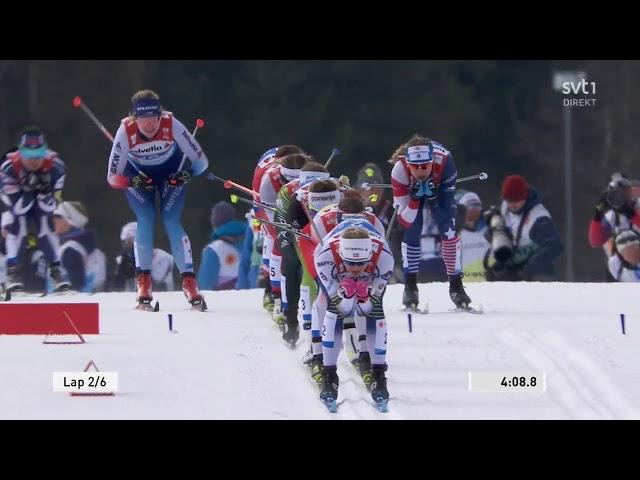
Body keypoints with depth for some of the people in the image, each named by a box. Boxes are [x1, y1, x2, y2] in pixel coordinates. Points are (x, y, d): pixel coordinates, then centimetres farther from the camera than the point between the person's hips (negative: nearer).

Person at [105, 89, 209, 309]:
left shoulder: (172, 126, -32)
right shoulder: (125, 132, -31)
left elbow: (201, 161, -22)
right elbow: (113, 177, -22)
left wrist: (186, 174, -39)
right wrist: (133, 181, -39)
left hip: (171, 172, 0)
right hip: (137, 174, 0)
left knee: (171, 222, -14)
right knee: (145, 221, -16)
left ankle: (189, 283, -11)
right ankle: (144, 285, -11)